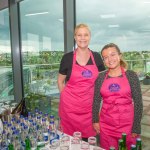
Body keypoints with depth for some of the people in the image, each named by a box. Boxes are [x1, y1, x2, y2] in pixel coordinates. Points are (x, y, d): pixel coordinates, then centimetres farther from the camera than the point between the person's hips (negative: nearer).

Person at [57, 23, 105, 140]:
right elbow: (60, 81, 6)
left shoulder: (97, 57, 2)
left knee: (89, 138, 10)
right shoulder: (67, 57, -5)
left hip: (90, 105, 2)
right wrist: (67, 97, 3)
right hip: (70, 105, -2)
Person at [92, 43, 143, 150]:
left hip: (127, 124, -1)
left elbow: (138, 102, -5)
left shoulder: (131, 75, -6)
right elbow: (96, 100, 5)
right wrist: (95, 120, 3)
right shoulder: (101, 77, -1)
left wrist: (136, 127, -5)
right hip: (105, 125, 2)